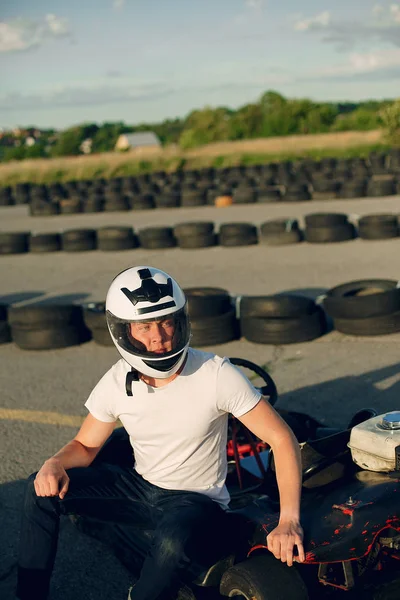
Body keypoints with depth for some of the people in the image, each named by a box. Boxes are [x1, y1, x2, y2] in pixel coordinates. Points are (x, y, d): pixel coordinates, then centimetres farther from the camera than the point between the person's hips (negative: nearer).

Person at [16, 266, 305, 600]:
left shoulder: (216, 374, -21)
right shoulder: (117, 382, -9)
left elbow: (281, 438, -19)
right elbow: (86, 445, 5)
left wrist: (289, 520, -28)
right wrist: (54, 464, -19)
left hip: (196, 499, -4)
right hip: (139, 486, 5)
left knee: (173, 543, -39)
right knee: (43, 489, -9)